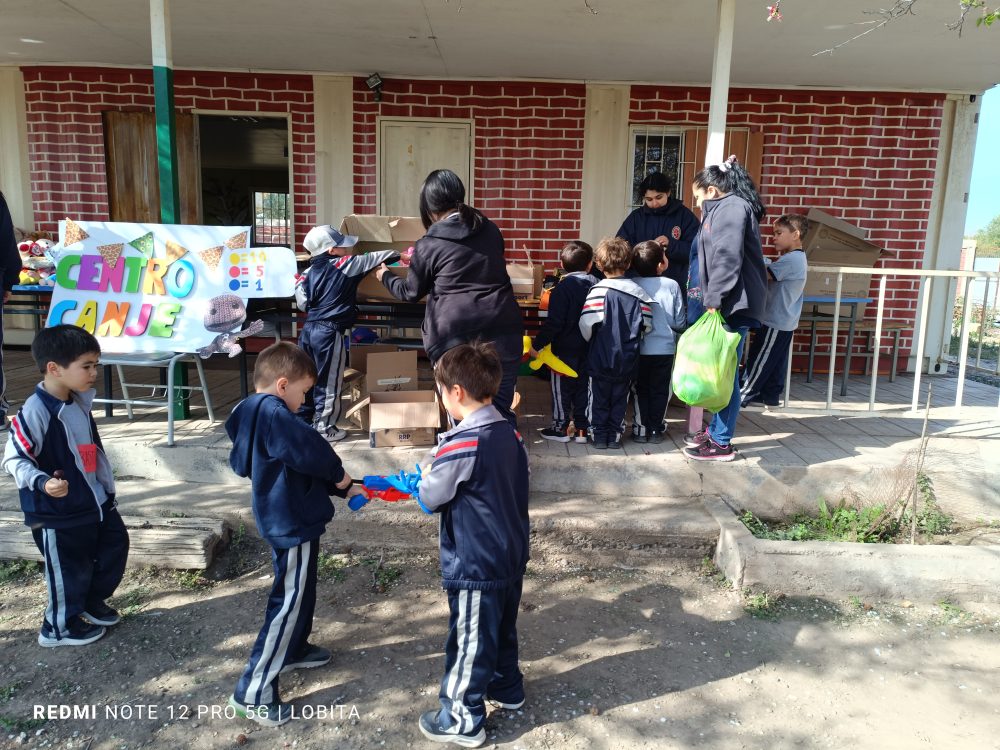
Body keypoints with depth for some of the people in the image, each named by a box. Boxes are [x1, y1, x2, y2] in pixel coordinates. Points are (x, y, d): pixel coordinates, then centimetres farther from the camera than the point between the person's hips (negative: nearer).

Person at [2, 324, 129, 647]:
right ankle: (59, 628, 32)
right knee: (70, 570, 7)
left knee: (115, 546, 19)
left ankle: (91, 604, 42)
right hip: (58, 513, -8)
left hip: (95, 501, 8)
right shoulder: (35, 412, -23)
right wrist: (42, 482, -36)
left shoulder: (80, 401, 1)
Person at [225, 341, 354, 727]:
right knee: (288, 603, -2)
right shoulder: (272, 414, -24)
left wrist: (343, 489, 14)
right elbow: (311, 450, -34)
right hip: (293, 526, -10)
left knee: (300, 593, 27)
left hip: (285, 522, 11)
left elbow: (300, 462, 14)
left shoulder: (258, 415, 9)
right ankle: (253, 691, 7)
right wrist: (338, 473, -12)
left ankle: (293, 650, 46)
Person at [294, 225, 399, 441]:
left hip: (309, 329, 7)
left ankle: (302, 421, 29)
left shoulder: (310, 271, 8)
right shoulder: (345, 265, -9)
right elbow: (373, 258, -1)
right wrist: (397, 254, 14)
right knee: (329, 382, 3)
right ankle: (324, 429, 11)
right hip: (330, 333, -7)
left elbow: (302, 303, 9)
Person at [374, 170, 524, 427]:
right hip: (503, 329, 3)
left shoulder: (429, 245, -2)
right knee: (500, 406, 10)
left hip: (455, 336, -3)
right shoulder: (490, 229, 10)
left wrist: (385, 276, 32)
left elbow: (410, 292, 12)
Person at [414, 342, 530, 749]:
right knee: (502, 627, 26)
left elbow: (431, 498, -13)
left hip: (475, 565, -8)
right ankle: (506, 687, 45)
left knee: (469, 641, 9)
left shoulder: (460, 445, -26)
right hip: (511, 556, 8)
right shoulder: (510, 433, -2)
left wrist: (422, 480, 8)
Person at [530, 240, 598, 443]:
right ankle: (582, 429, 18)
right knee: (583, 388, 13)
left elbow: (554, 322, -20)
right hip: (588, 349, 5)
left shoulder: (563, 287, -15)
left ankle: (560, 428, 15)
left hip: (565, 350, -5)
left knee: (561, 389, 7)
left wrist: (537, 344, -14)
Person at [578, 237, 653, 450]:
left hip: (601, 359, -3)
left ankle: (599, 435, 18)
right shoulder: (639, 293, -4)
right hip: (628, 360, 3)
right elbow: (647, 325, -2)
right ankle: (615, 436, 22)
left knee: (599, 399, 12)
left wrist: (591, 340, 2)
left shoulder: (598, 291, -15)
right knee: (620, 399, 16)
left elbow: (587, 324, -19)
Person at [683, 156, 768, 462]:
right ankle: (715, 429, 24)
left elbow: (728, 258, -20)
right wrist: (712, 298, 15)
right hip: (726, 302, 10)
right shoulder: (725, 209, 21)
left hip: (733, 303, -10)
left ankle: (721, 443, 3)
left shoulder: (732, 207, -10)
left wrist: (714, 300, -21)